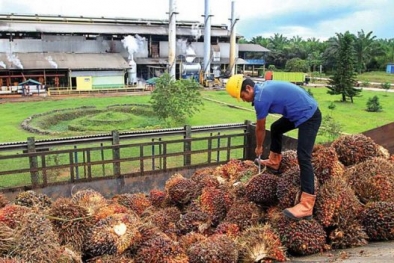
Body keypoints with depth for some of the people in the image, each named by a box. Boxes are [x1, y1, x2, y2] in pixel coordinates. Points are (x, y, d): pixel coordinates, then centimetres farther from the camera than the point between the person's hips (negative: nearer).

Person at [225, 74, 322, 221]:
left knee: (303, 157, -18)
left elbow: (260, 128, -6)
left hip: (309, 117, -10)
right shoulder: (264, 87, 8)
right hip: (305, 111, 10)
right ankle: (274, 162, 41)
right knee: (276, 128, 26)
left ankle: (306, 205, -21)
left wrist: (259, 147, 11)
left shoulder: (261, 99, -21)